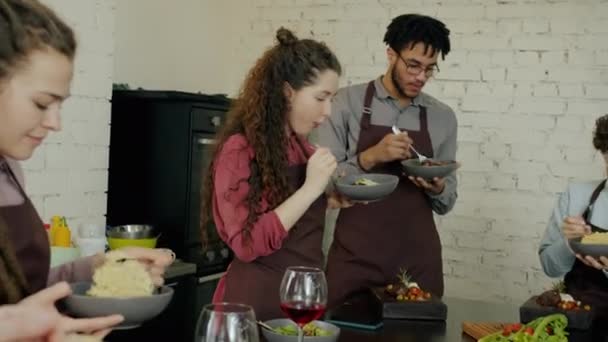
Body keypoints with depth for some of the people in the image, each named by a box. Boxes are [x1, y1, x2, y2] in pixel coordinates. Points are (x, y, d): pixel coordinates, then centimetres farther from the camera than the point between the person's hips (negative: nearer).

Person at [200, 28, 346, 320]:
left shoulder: (302, 148, 5)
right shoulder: (240, 149, -15)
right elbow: (247, 244, -22)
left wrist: (334, 199, 1)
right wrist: (311, 188, -22)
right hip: (257, 304, -7)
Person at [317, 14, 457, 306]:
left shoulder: (443, 117, 7)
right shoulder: (348, 102, -2)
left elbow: (446, 203, 11)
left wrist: (437, 188, -10)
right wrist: (370, 157, -19)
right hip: (355, 258, -2)